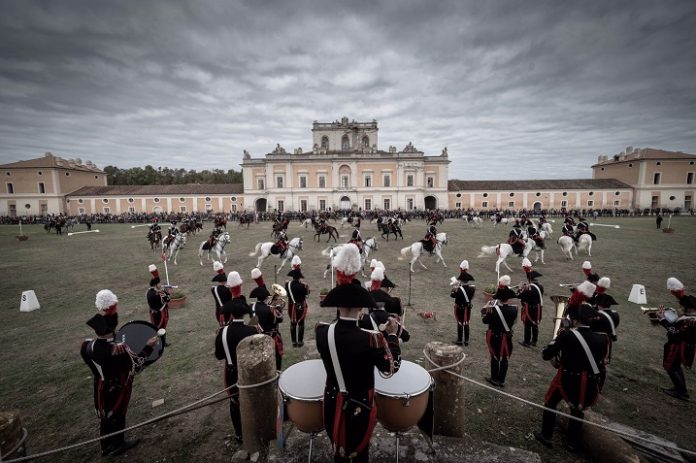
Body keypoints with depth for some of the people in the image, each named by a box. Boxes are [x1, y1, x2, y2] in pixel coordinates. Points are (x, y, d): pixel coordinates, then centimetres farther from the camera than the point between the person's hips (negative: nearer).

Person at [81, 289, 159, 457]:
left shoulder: (87, 346, -17)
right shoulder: (119, 350, -37)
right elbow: (136, 364, -23)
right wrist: (148, 347, -13)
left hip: (102, 389, 6)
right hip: (118, 390, -6)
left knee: (105, 417, 25)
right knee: (117, 416, 19)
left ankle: (107, 446, 45)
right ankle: (117, 445, 40)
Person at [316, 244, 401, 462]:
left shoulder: (321, 331, -19)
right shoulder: (372, 339, -31)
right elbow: (391, 367, -15)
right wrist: (392, 334, -5)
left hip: (333, 402, 4)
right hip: (360, 405, -3)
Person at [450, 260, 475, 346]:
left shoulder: (459, 289, -26)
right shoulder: (472, 288, -9)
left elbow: (452, 294, -11)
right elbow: (471, 297, 7)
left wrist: (454, 287, -1)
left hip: (460, 308, -5)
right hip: (468, 308, 5)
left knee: (460, 324, 6)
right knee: (466, 324, 14)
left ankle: (459, 340, 15)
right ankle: (466, 340, 23)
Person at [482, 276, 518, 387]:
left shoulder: (494, 309, -24)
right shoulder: (514, 309, -12)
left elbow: (485, 321, -12)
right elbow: (513, 320, 6)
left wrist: (488, 312, 2)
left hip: (495, 337, -3)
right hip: (507, 338, 3)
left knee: (495, 358, 12)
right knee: (504, 359, 14)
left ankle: (495, 379, 24)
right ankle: (502, 380, 26)